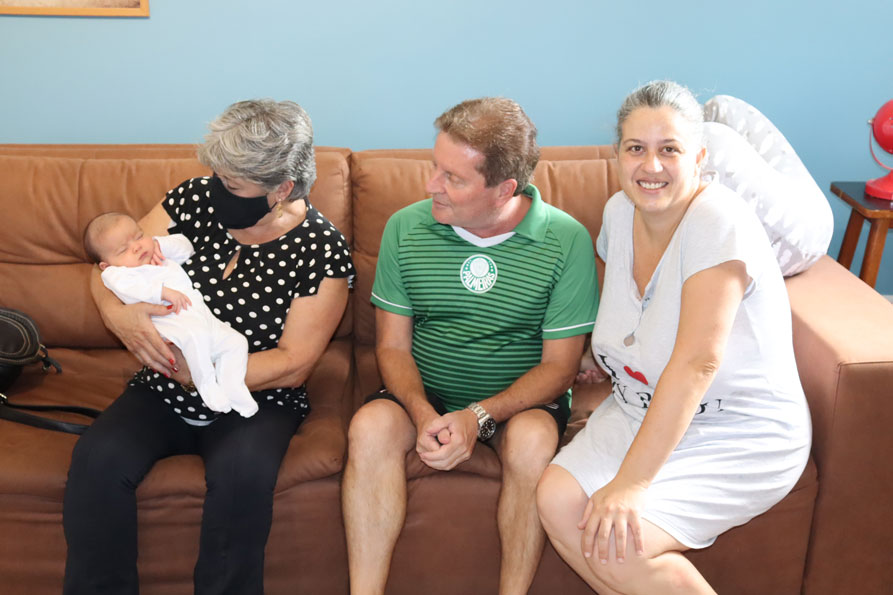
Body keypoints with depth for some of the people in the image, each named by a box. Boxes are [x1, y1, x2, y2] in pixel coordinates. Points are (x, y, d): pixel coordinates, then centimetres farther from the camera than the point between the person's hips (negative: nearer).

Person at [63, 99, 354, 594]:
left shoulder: (321, 250, -13)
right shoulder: (196, 200, -3)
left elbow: (292, 365, -14)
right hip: (165, 392, 3)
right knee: (97, 458, -24)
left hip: (254, 401, -3)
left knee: (242, 471, -34)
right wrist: (118, 313, -24)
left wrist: (192, 368, -24)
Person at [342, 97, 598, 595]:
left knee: (532, 439, -33)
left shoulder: (567, 240, -12)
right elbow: (393, 345, 0)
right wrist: (423, 415, -21)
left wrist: (478, 417, -24)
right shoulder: (405, 228, -5)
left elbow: (559, 365, -9)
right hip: (424, 393, 2)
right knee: (370, 426, -28)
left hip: (520, 397, -1)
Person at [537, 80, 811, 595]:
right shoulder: (621, 211, 1)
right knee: (556, 499, -15)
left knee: (611, 543, -23)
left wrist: (632, 482, -29)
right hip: (643, 411, 7)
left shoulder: (719, 224, -23)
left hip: (742, 440, -7)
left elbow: (696, 364, -28)